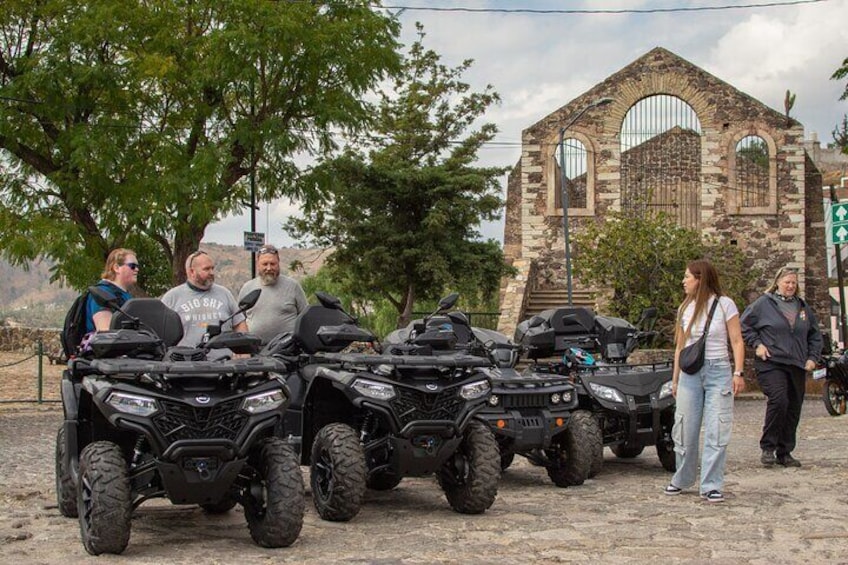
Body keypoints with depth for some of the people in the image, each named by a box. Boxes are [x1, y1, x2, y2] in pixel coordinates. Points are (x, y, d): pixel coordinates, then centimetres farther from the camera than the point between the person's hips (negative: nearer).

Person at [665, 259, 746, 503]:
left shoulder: (724, 304, -2)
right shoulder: (685, 308, 12)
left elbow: (737, 341, -2)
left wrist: (738, 373, -10)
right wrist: (675, 378, 15)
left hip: (718, 371, -4)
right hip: (690, 373, 4)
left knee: (716, 431, -6)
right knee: (685, 429, 4)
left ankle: (711, 486, -3)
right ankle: (682, 479, 20)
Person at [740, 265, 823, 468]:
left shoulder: (803, 307, 16)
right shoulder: (763, 303, 1)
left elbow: (815, 336, 23)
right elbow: (744, 326, 5)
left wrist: (812, 357, 11)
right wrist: (756, 344, -6)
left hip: (797, 367, 6)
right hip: (771, 364, -5)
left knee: (793, 410, 5)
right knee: (778, 401, -22)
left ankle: (784, 452, 15)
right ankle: (768, 448, -9)